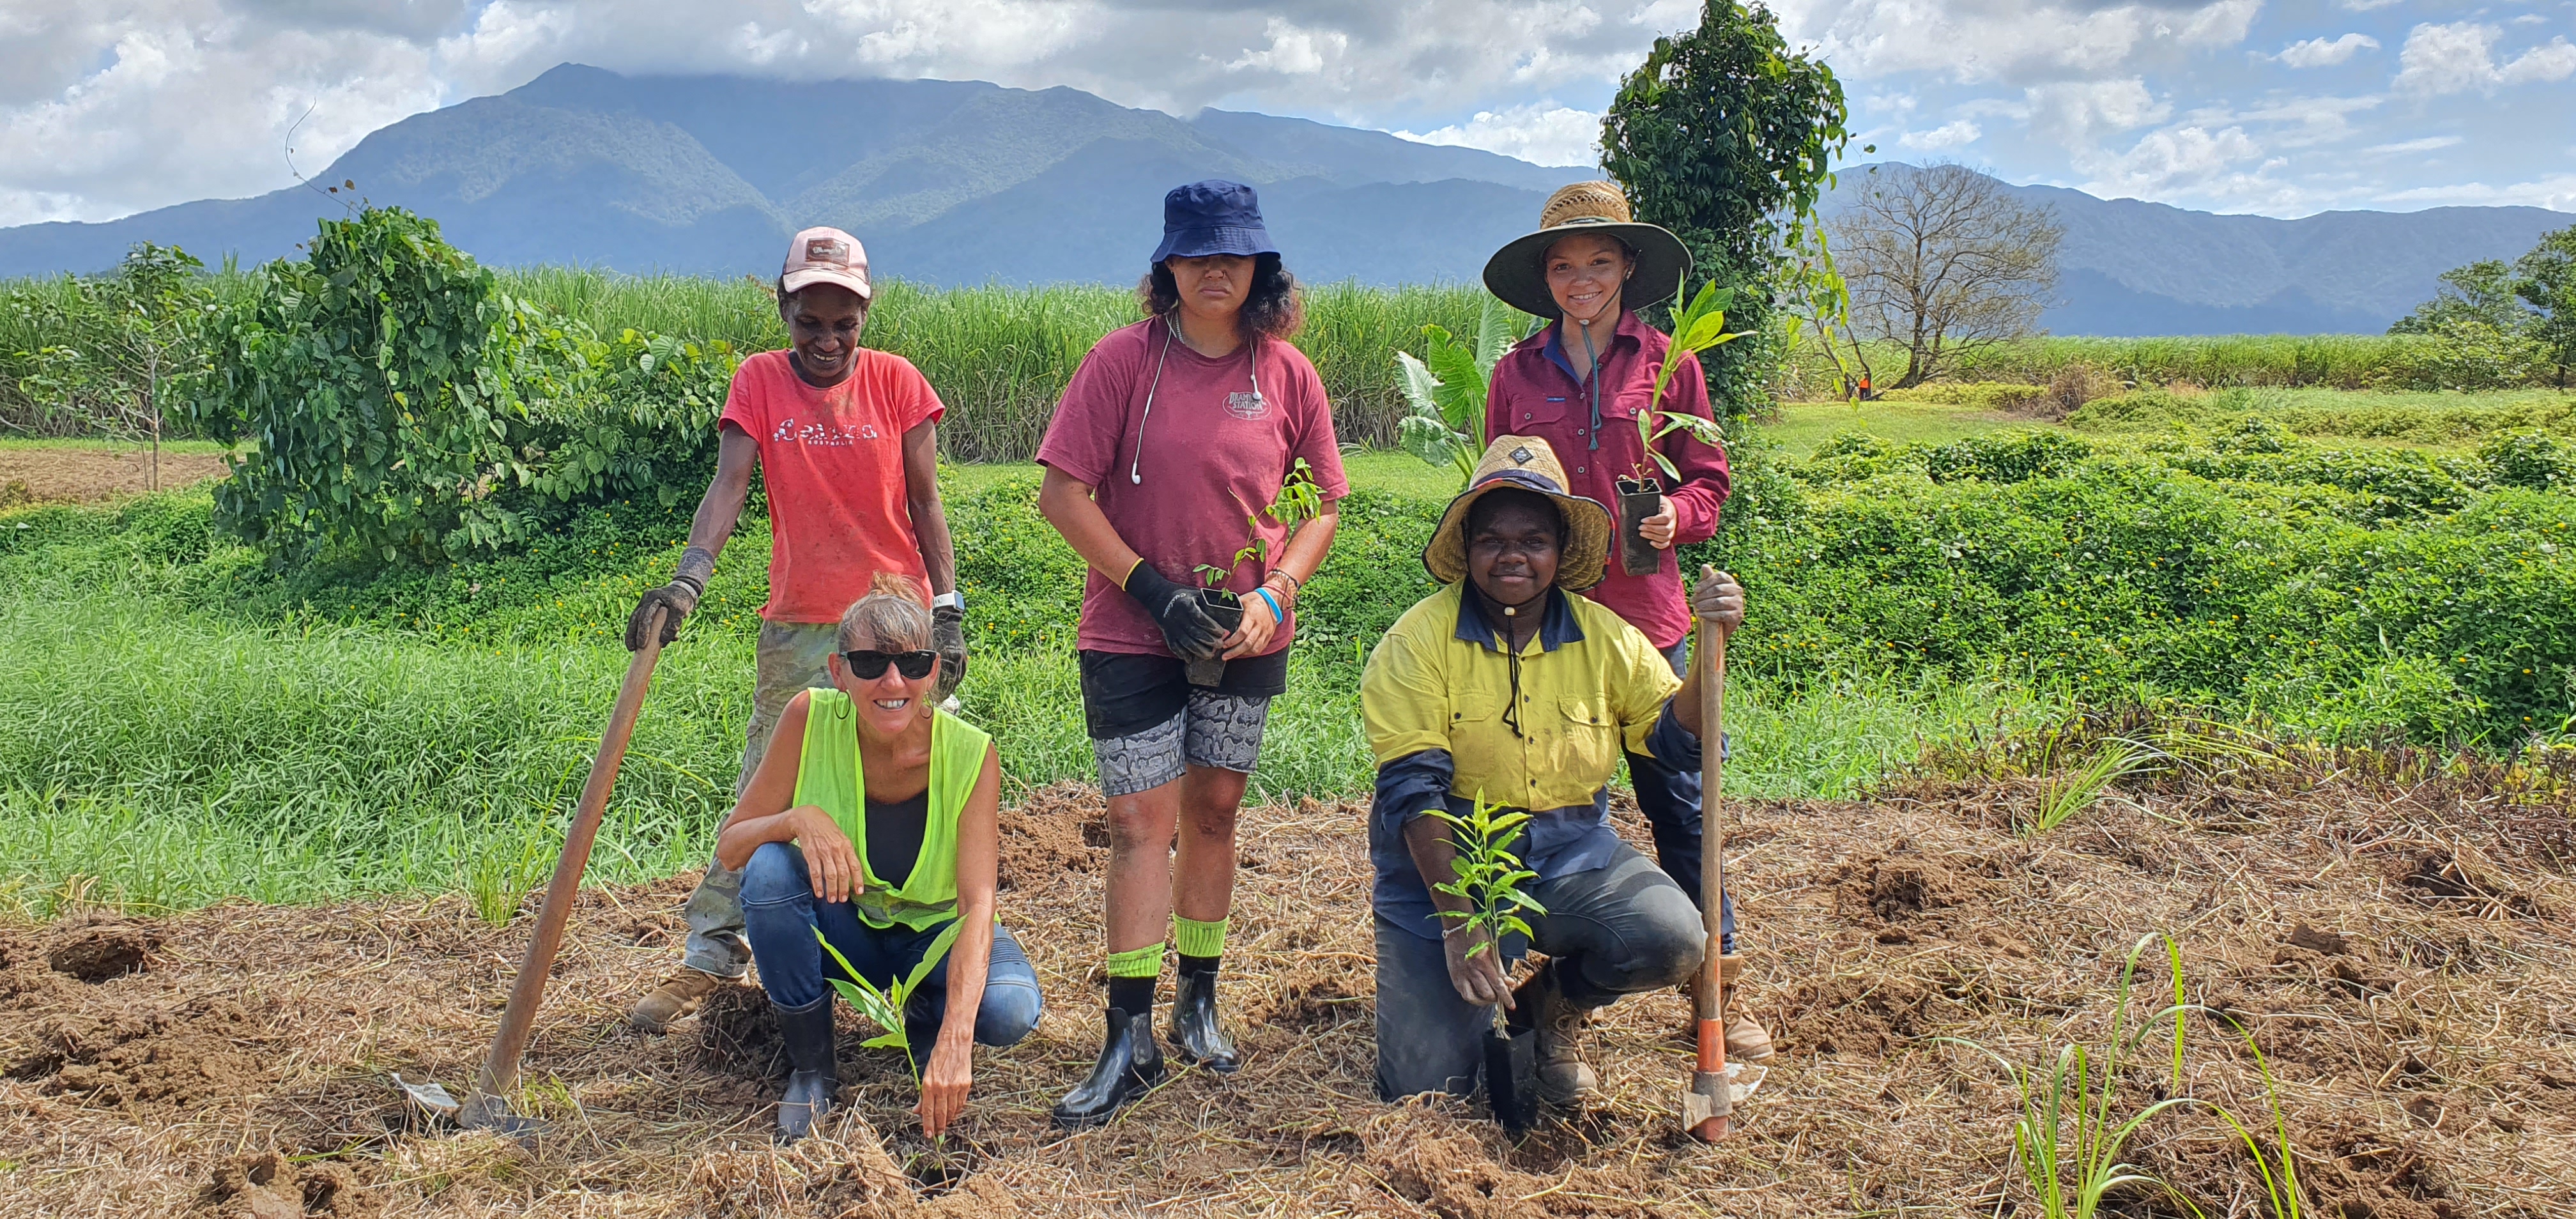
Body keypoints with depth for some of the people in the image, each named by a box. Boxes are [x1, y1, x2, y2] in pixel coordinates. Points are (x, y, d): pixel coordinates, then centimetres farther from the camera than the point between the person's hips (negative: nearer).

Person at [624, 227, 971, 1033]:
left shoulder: (896, 383, 0)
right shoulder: (759, 383, 0)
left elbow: (925, 505, 2)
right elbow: (729, 485, -12)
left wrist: (948, 612, -4)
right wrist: (689, 579, -28)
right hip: (798, 628, 0)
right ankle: (711, 953, 10)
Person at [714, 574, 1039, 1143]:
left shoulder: (971, 754, -24)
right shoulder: (811, 719, -20)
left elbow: (978, 904, -30)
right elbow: (728, 848, -16)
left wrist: (953, 1041, -43)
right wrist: (799, 819, -39)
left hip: (937, 933, -1)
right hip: (843, 928, 1)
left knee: (1010, 1009, -32)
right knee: (769, 867, -30)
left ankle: (926, 1019, 6)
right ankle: (811, 1067, -11)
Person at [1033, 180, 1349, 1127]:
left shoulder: (1287, 373, -1)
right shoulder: (1124, 360, -9)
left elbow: (1325, 501, 6)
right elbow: (1062, 495, -10)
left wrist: (1273, 595, -9)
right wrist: (1152, 588, -15)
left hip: (1247, 637, 3)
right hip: (1132, 634, -3)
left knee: (1214, 809, 12)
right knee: (1142, 821, -4)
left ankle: (1199, 1005, 26)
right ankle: (1130, 1041, 1)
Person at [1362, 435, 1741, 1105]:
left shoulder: (1603, 635, 0)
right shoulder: (1418, 641, -11)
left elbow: (1676, 737, 1)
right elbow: (1411, 793, -16)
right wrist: (1457, 922, -23)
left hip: (1573, 857, 3)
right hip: (1443, 866, -3)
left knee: (1672, 940, -25)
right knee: (1426, 1087, -14)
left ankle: (1549, 1001, 8)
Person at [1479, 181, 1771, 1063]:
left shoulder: (1665, 363, 3)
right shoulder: (1517, 374, 6)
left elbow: (1708, 478, 7)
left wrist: (1676, 514, -13)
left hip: (1646, 616, -1)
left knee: (1679, 801, 3)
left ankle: (1718, 988, 14)